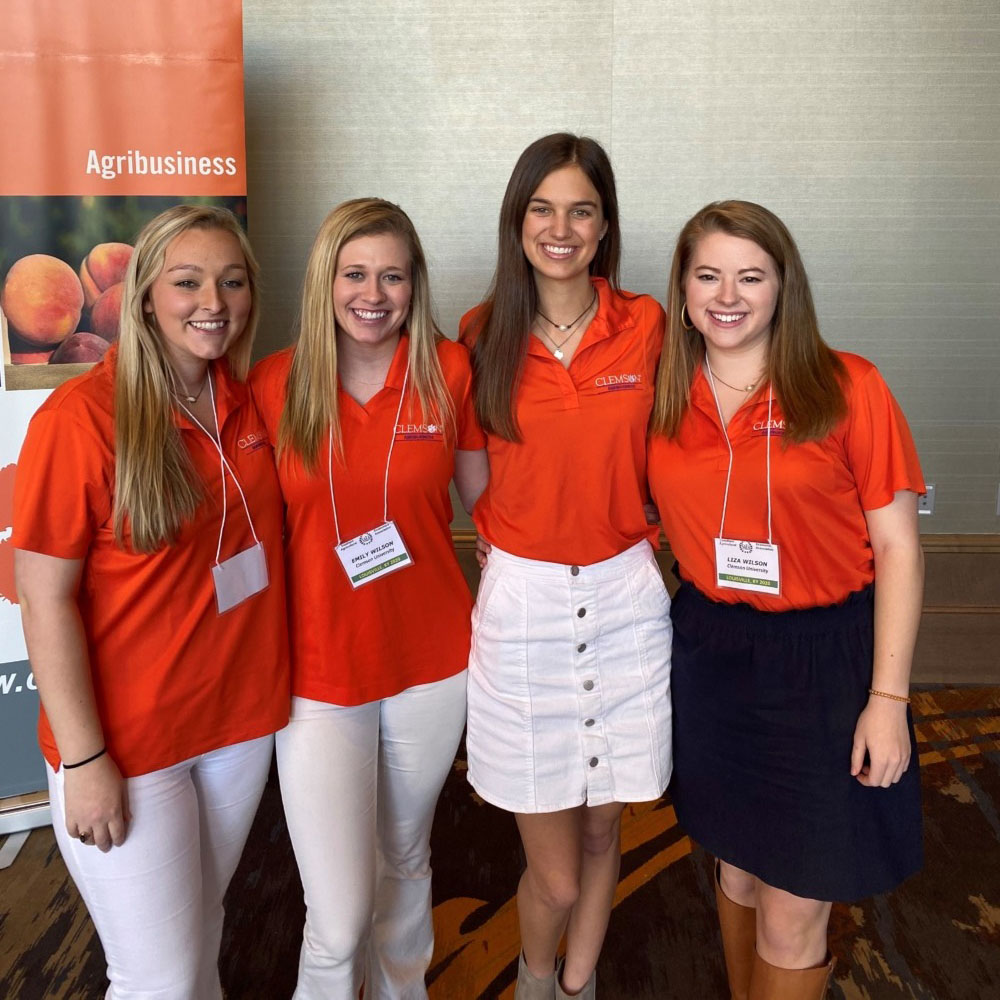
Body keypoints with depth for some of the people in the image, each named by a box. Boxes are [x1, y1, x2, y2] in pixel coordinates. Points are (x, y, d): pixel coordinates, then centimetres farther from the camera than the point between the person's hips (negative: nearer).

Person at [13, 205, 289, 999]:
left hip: (242, 717, 5)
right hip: (129, 741, -5)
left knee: (203, 924, 24)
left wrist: (277, 682, 5)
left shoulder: (250, 402, -1)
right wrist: (82, 758, -15)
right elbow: (46, 601, -16)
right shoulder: (80, 418, -18)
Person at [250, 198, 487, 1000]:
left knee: (406, 860, 23)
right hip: (320, 675, -1)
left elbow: (486, 498, 4)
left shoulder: (447, 370, -5)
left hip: (433, 664, 2)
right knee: (338, 926, -2)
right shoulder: (275, 383, -6)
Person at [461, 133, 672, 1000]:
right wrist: (506, 554, 5)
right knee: (555, 874, 5)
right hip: (521, 604, -1)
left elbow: (659, 460, 8)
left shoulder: (645, 326, -1)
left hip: (626, 601, 1)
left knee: (602, 833, 17)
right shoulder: (485, 335, -1)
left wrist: (651, 546, 1)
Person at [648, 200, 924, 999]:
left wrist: (888, 697, -11)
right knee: (737, 868, 21)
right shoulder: (662, 398, 1)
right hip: (708, 654, 4)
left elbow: (897, 545, -9)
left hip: (825, 660, -3)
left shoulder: (848, 388, -10)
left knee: (792, 917, 5)